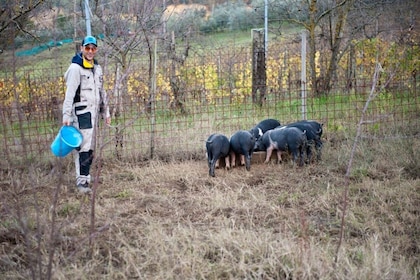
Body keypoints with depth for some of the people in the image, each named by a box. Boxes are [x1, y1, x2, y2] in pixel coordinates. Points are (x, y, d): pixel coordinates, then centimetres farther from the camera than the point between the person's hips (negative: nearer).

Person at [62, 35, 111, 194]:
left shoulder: (97, 69, 17)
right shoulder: (76, 68, -7)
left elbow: (102, 93, 25)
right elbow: (69, 93, -13)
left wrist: (106, 112, 22)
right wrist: (66, 115, -19)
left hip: (94, 112, 8)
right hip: (81, 112, -8)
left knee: (90, 148, 9)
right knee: (84, 146, -12)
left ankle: (85, 177, 17)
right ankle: (82, 181, -10)